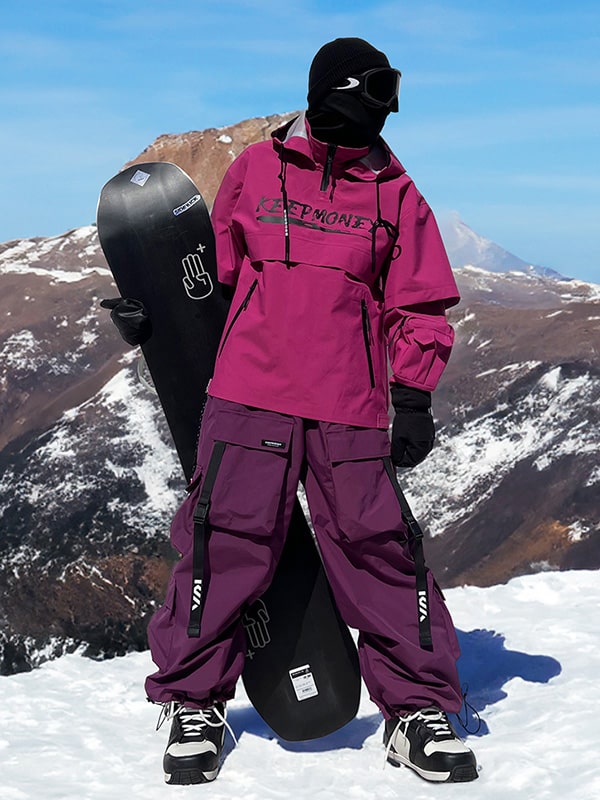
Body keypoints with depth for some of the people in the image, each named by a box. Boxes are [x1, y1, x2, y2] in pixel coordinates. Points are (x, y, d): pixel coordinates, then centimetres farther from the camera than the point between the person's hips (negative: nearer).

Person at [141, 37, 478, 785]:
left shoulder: (396, 194, 9)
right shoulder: (254, 169, 8)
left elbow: (419, 305, 8)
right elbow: (216, 268, 20)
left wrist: (412, 400, 0)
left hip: (351, 411, 1)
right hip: (250, 394, 0)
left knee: (379, 549, -1)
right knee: (226, 542, -2)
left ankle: (418, 710, 12)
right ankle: (195, 702, 15)